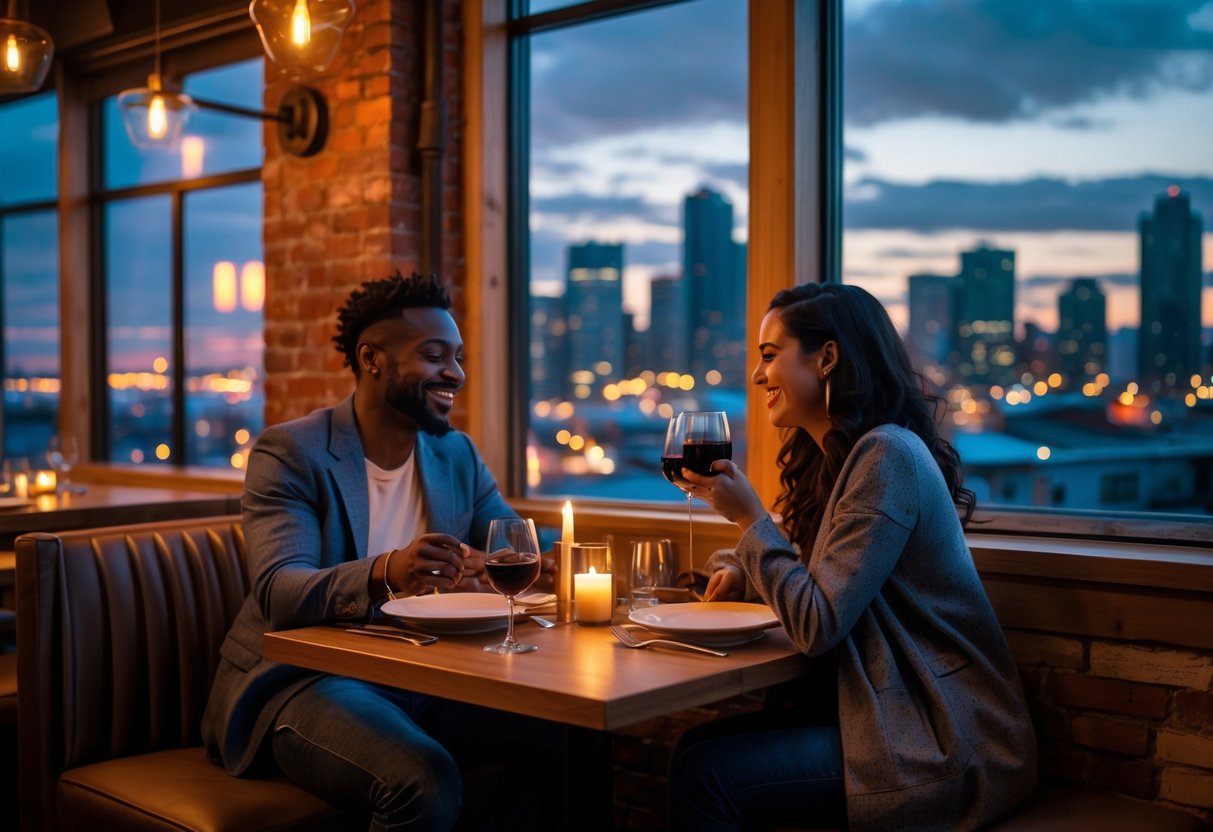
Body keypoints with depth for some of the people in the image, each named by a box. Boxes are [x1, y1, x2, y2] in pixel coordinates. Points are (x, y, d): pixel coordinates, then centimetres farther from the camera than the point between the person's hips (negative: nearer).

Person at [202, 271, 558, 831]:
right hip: (304, 681, -6)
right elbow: (279, 592, -23)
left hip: (424, 677, 6)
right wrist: (385, 574, -43)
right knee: (426, 781, -32)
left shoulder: (458, 455, 9)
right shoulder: (289, 452, -10)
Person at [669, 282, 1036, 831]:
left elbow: (817, 626, -21)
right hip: (880, 711, 9)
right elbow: (815, 589, 17)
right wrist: (743, 571, 0)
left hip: (939, 743, -9)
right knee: (696, 744, 0)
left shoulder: (887, 456, -18)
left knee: (704, 773, -16)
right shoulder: (835, 458, 11)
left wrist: (750, 516, -13)